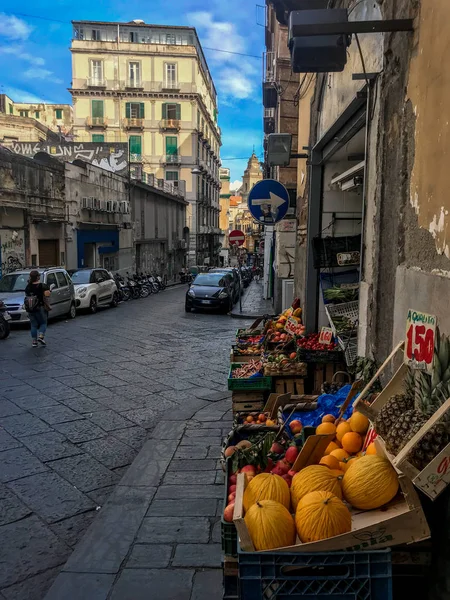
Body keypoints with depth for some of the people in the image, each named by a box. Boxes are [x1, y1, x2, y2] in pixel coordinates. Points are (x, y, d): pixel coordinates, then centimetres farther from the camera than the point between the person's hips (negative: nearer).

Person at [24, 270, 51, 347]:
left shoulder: (28, 287, 5)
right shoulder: (42, 286, -11)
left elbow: (26, 295, 16)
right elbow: (47, 294, -18)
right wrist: (48, 290, 1)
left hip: (30, 309, 4)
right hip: (40, 308, -4)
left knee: (33, 325, 11)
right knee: (43, 323, 10)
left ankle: (34, 341, 11)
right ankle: (41, 336, -10)